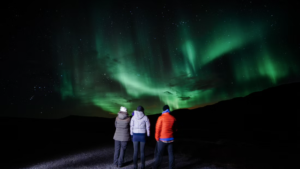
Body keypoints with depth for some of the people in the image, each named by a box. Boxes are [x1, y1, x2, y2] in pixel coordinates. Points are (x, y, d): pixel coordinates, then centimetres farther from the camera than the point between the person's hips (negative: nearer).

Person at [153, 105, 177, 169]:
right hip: (170, 139, 4)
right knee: (171, 154, 11)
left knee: (159, 154, 3)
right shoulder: (173, 118, 1)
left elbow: (157, 129, -11)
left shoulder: (161, 117, -12)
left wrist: (157, 139, 0)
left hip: (163, 140, -4)